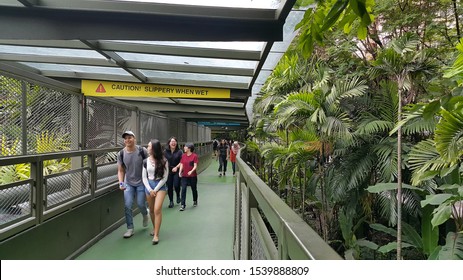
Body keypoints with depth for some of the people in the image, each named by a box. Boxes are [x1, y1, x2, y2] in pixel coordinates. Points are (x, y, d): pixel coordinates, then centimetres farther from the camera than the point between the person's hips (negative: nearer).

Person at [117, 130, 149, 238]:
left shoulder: (142, 151, -14)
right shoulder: (121, 154, -7)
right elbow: (120, 170, 1)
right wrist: (121, 183, -12)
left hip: (141, 182, -2)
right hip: (128, 183, 2)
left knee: (141, 204, 2)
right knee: (127, 206, -3)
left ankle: (145, 215, 38)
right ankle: (130, 228, 12)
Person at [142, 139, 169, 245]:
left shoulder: (163, 161, -8)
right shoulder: (146, 161, 1)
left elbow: (165, 178, -7)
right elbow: (144, 177, 4)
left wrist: (156, 190, -11)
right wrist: (150, 190, -6)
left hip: (160, 186, -4)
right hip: (149, 186, 4)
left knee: (157, 209, -15)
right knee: (151, 210, 12)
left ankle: (156, 235, -11)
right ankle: (154, 228, 35)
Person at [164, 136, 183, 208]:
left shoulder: (179, 152, -3)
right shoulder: (166, 152, 1)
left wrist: (176, 167, -14)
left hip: (177, 171, -2)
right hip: (168, 171, 2)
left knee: (176, 185, -10)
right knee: (169, 186, 5)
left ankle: (178, 195, 23)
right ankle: (171, 201, 20)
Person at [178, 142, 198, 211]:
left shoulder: (194, 156, -10)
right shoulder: (183, 156, 4)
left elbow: (195, 166, -12)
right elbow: (182, 164, 6)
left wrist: (191, 171, -29)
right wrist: (180, 171, -11)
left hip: (192, 176, -3)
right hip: (184, 176, 3)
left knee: (194, 189, 13)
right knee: (183, 189, -7)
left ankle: (195, 201, 36)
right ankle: (183, 205, -3)